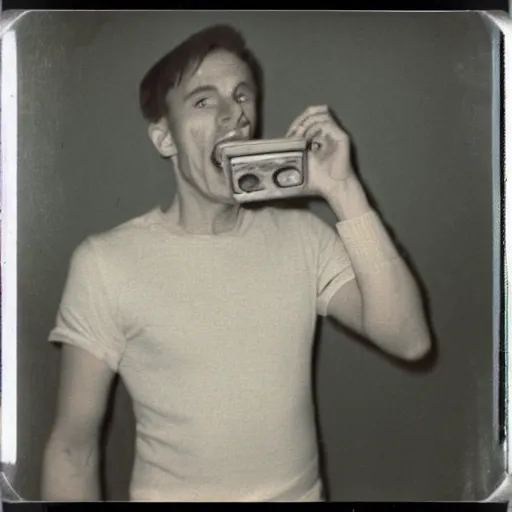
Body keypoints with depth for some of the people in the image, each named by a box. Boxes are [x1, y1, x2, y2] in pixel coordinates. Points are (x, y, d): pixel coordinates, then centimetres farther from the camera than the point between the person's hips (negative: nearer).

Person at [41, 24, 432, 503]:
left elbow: (407, 340, -16)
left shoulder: (304, 236, -5)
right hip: (171, 494, -3)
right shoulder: (107, 261, -13)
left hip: (302, 492, 3)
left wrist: (344, 192, -21)